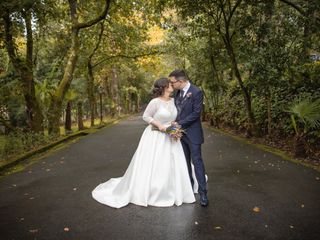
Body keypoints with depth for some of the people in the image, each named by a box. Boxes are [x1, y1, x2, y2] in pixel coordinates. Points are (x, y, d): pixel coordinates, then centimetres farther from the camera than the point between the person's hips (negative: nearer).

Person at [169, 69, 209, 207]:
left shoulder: (196, 92, -15)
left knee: (197, 161, -4)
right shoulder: (178, 92, 7)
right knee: (185, 162, 14)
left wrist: (179, 123, -17)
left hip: (192, 133, -7)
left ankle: (202, 192, 5)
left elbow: (196, 113, -18)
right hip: (180, 132, 7)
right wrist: (175, 123, 1)